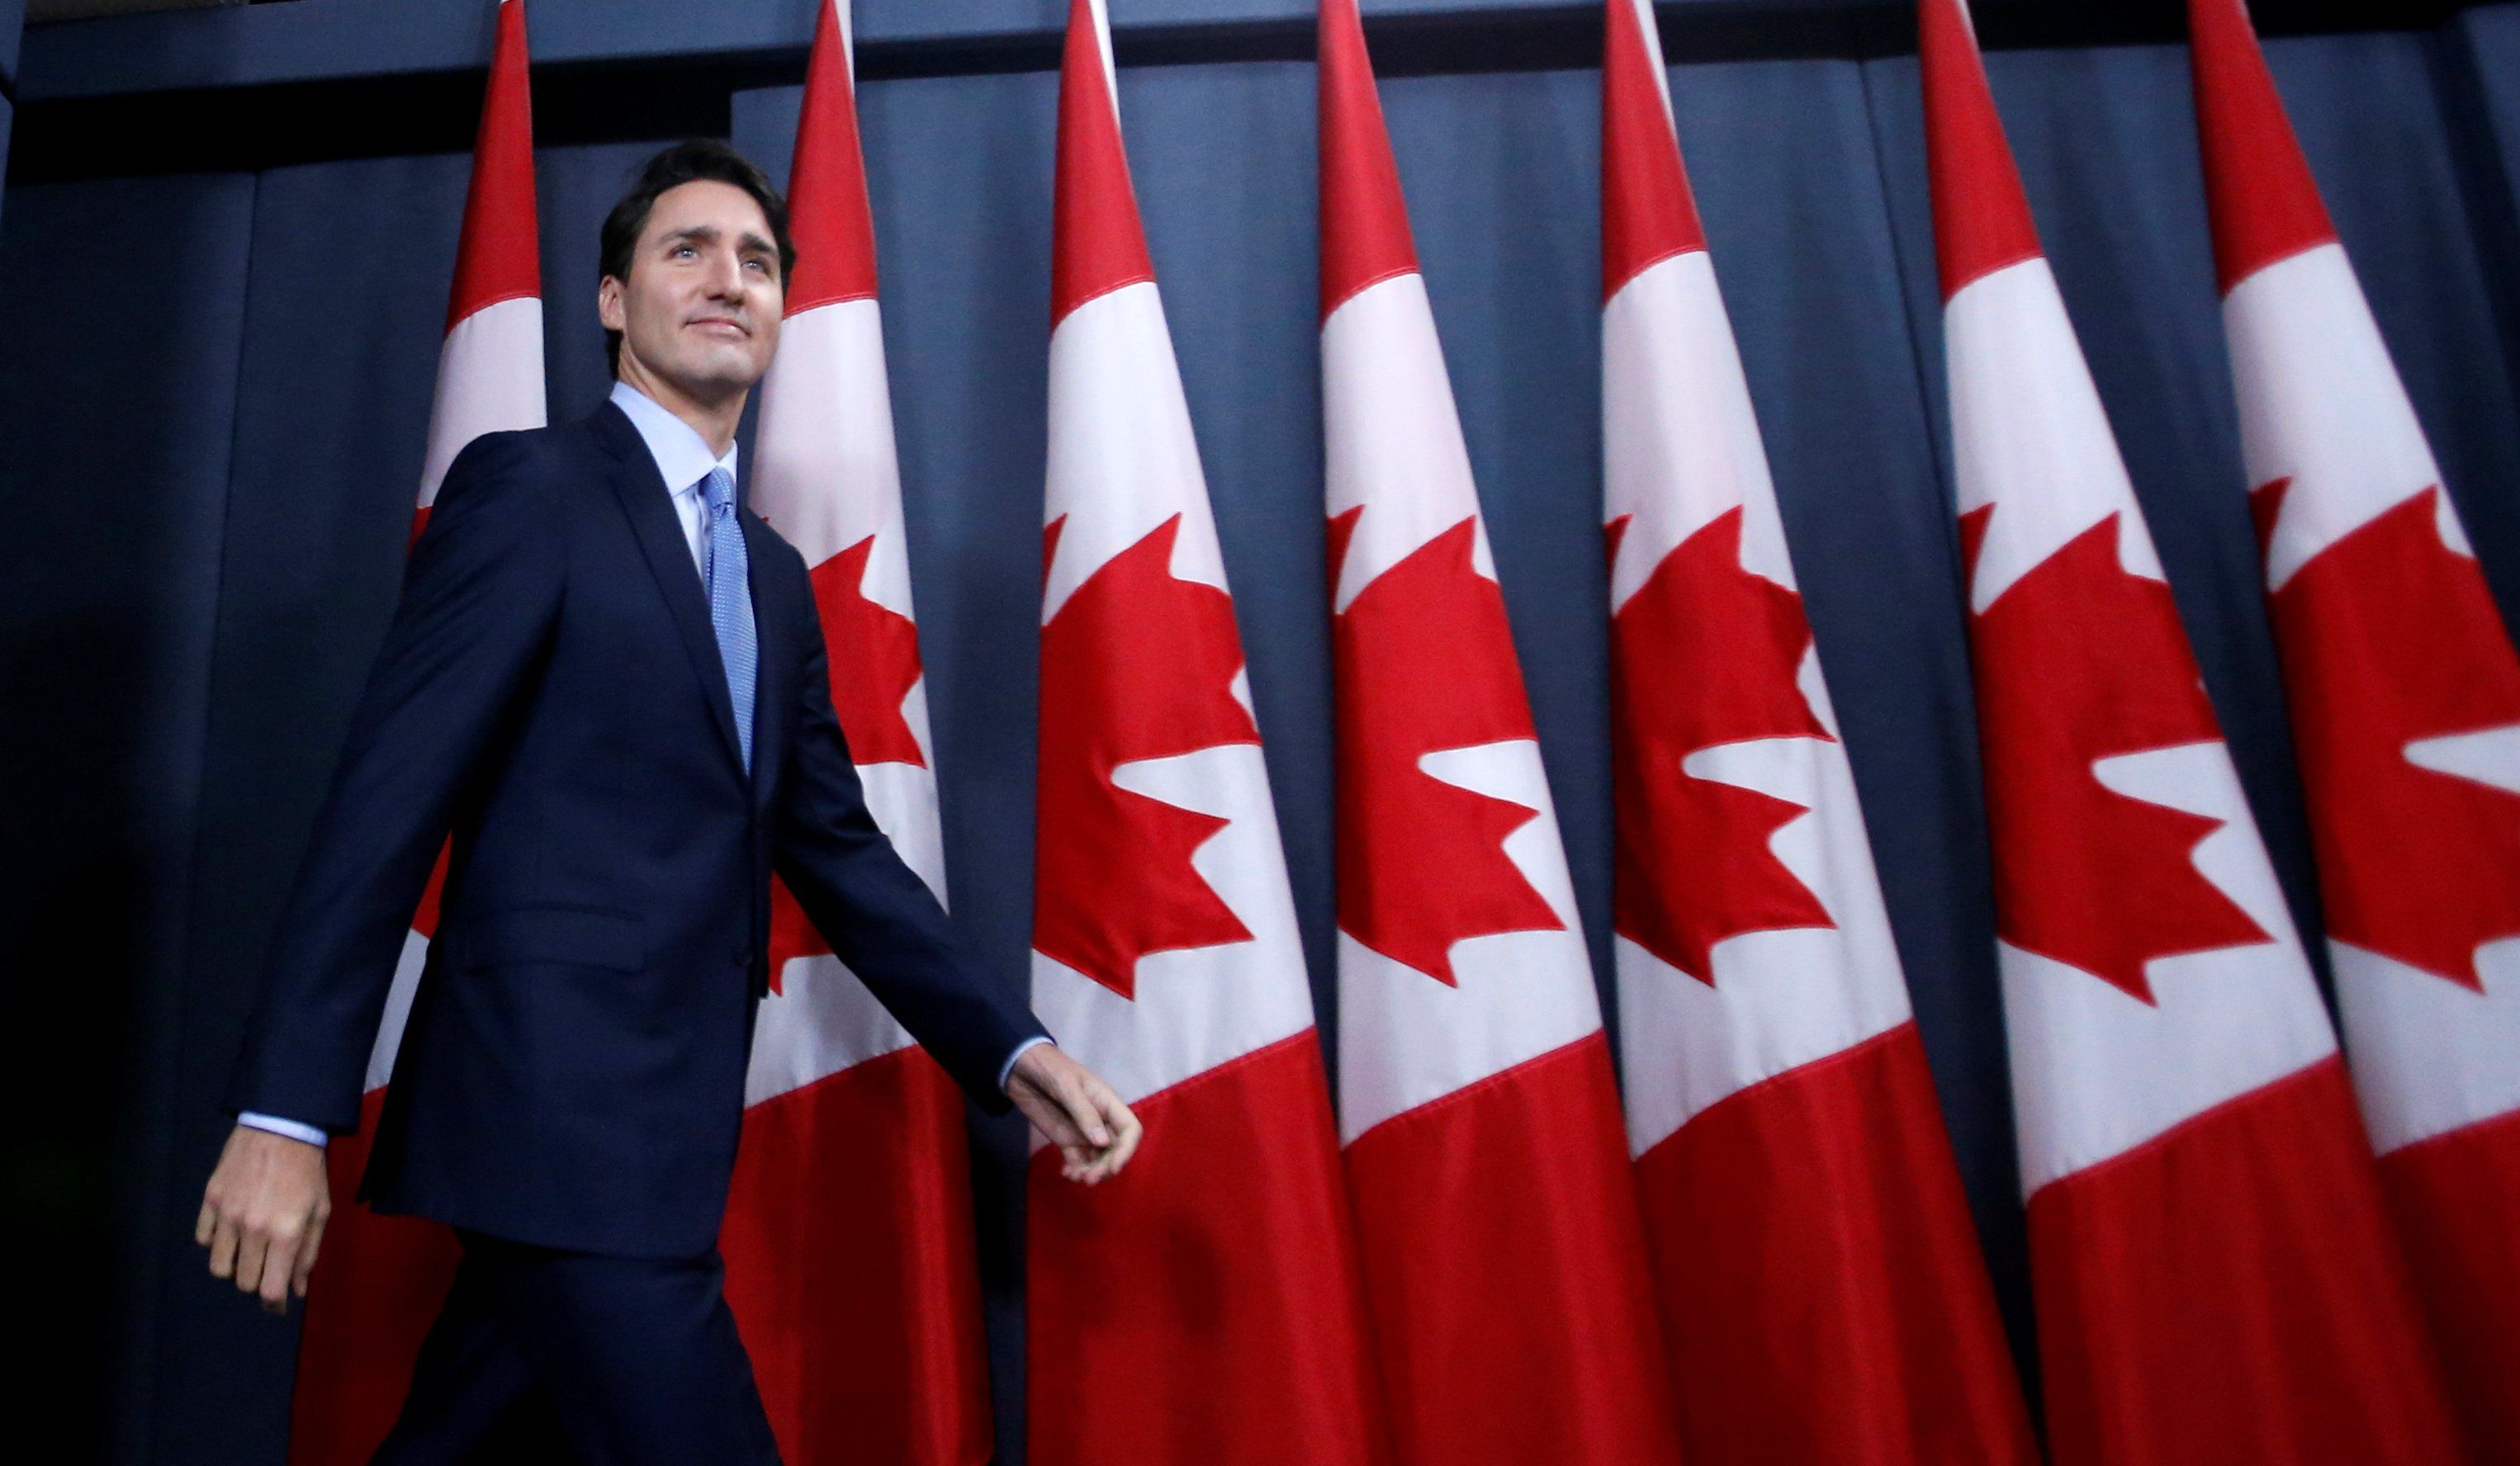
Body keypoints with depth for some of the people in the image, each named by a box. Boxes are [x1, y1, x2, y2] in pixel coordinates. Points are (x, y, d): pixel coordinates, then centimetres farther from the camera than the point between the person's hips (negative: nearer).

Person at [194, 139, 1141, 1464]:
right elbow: (389, 793, -12)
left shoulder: (776, 578, 16)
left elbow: (834, 845, 14)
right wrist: (284, 1113, -16)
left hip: (661, 1128, 7)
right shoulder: (529, 485, -5)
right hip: (560, 1109, -7)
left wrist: (1012, 1051, 4)